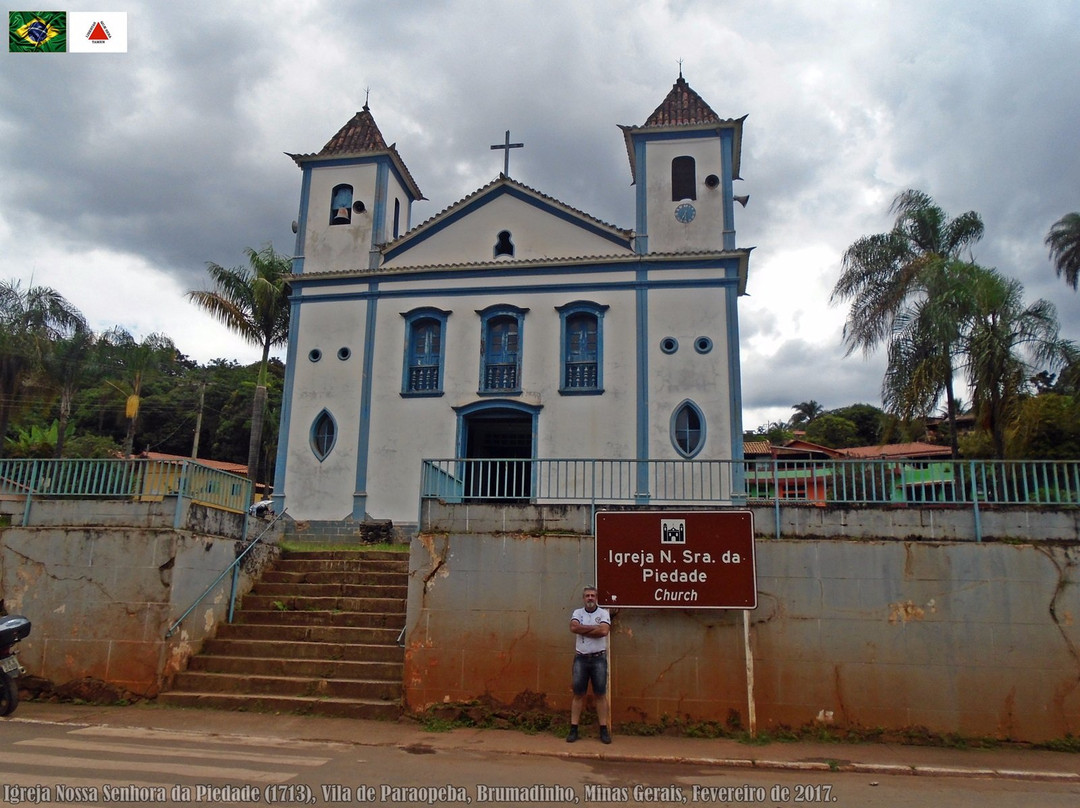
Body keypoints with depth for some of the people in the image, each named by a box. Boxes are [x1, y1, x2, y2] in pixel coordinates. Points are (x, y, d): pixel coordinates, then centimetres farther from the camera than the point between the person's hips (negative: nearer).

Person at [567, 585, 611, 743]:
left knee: (600, 694, 3)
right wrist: (595, 627, -13)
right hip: (581, 658, 1)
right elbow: (573, 627, -15)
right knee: (578, 694, 4)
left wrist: (583, 630, -11)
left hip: (599, 658, -1)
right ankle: (573, 729, 8)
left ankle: (604, 730, 9)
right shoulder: (577, 613, 5)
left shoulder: (603, 613, 0)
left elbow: (604, 631, -17)